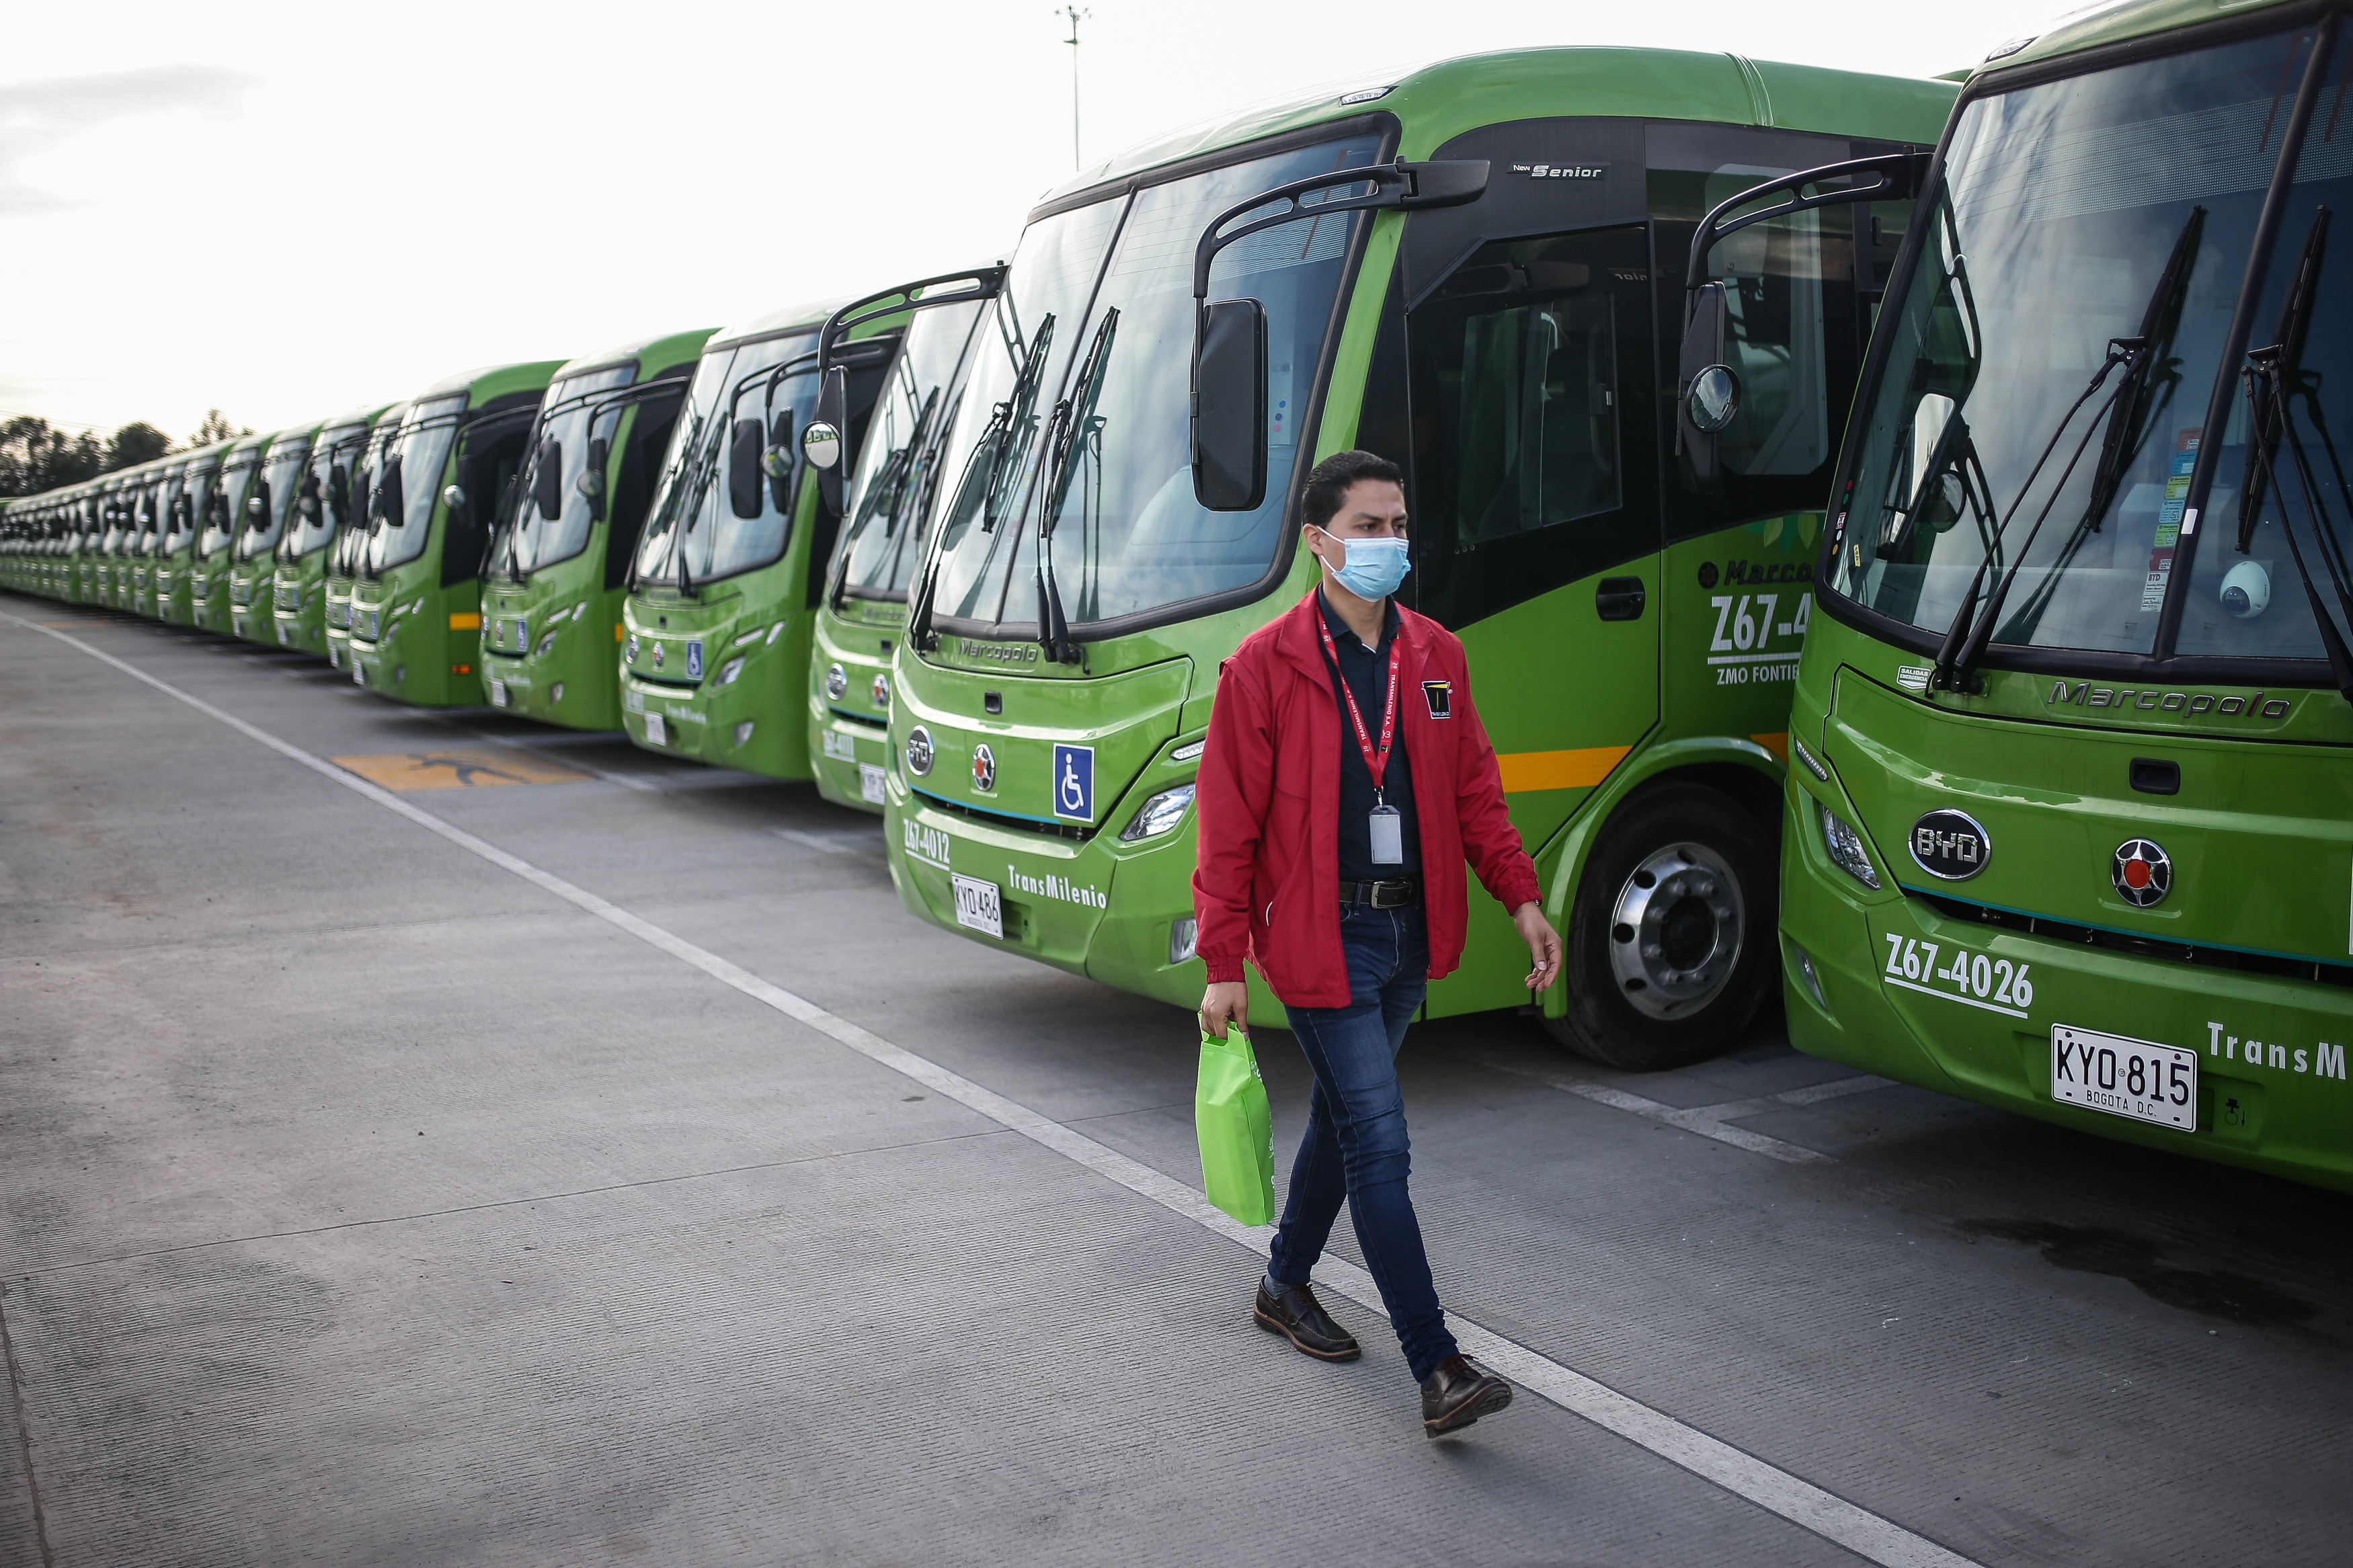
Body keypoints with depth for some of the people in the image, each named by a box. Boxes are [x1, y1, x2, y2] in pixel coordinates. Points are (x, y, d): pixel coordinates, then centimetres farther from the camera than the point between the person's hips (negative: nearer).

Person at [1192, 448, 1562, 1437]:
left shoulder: (1436, 657, 7)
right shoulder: (1264, 666, -9)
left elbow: (1473, 790, 14)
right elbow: (1228, 824, -8)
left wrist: (1521, 897, 3)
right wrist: (1223, 965, -9)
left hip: (1411, 933, 6)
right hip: (1322, 939, -6)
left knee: (1344, 1116, 19)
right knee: (1379, 1143, -7)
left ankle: (1286, 1286, 40)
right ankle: (1438, 1370, -4)